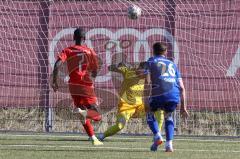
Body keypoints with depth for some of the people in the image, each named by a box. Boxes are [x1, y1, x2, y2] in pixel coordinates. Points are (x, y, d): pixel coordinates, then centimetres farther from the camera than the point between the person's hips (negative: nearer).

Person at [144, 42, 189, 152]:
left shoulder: (151, 61, 17)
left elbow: (147, 82, 2)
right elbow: (181, 87, 23)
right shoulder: (172, 64, 29)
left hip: (159, 94, -3)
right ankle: (169, 144, 12)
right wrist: (183, 107, 26)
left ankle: (157, 136, 1)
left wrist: (146, 101, 0)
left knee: (150, 113, 25)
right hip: (174, 96, 3)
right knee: (168, 116, 30)